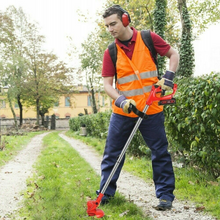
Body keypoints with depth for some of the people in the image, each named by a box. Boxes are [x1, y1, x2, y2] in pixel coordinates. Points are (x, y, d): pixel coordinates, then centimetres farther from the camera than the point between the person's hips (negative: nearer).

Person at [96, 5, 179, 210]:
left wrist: (168, 77, -9)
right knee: (112, 153, 6)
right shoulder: (110, 52, 0)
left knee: (160, 152, 5)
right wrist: (121, 100, -19)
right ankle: (105, 193, 19)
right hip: (122, 112, 2)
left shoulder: (149, 39, -4)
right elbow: (107, 84, -1)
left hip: (151, 109, -1)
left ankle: (165, 195, 17)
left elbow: (173, 54, 7)